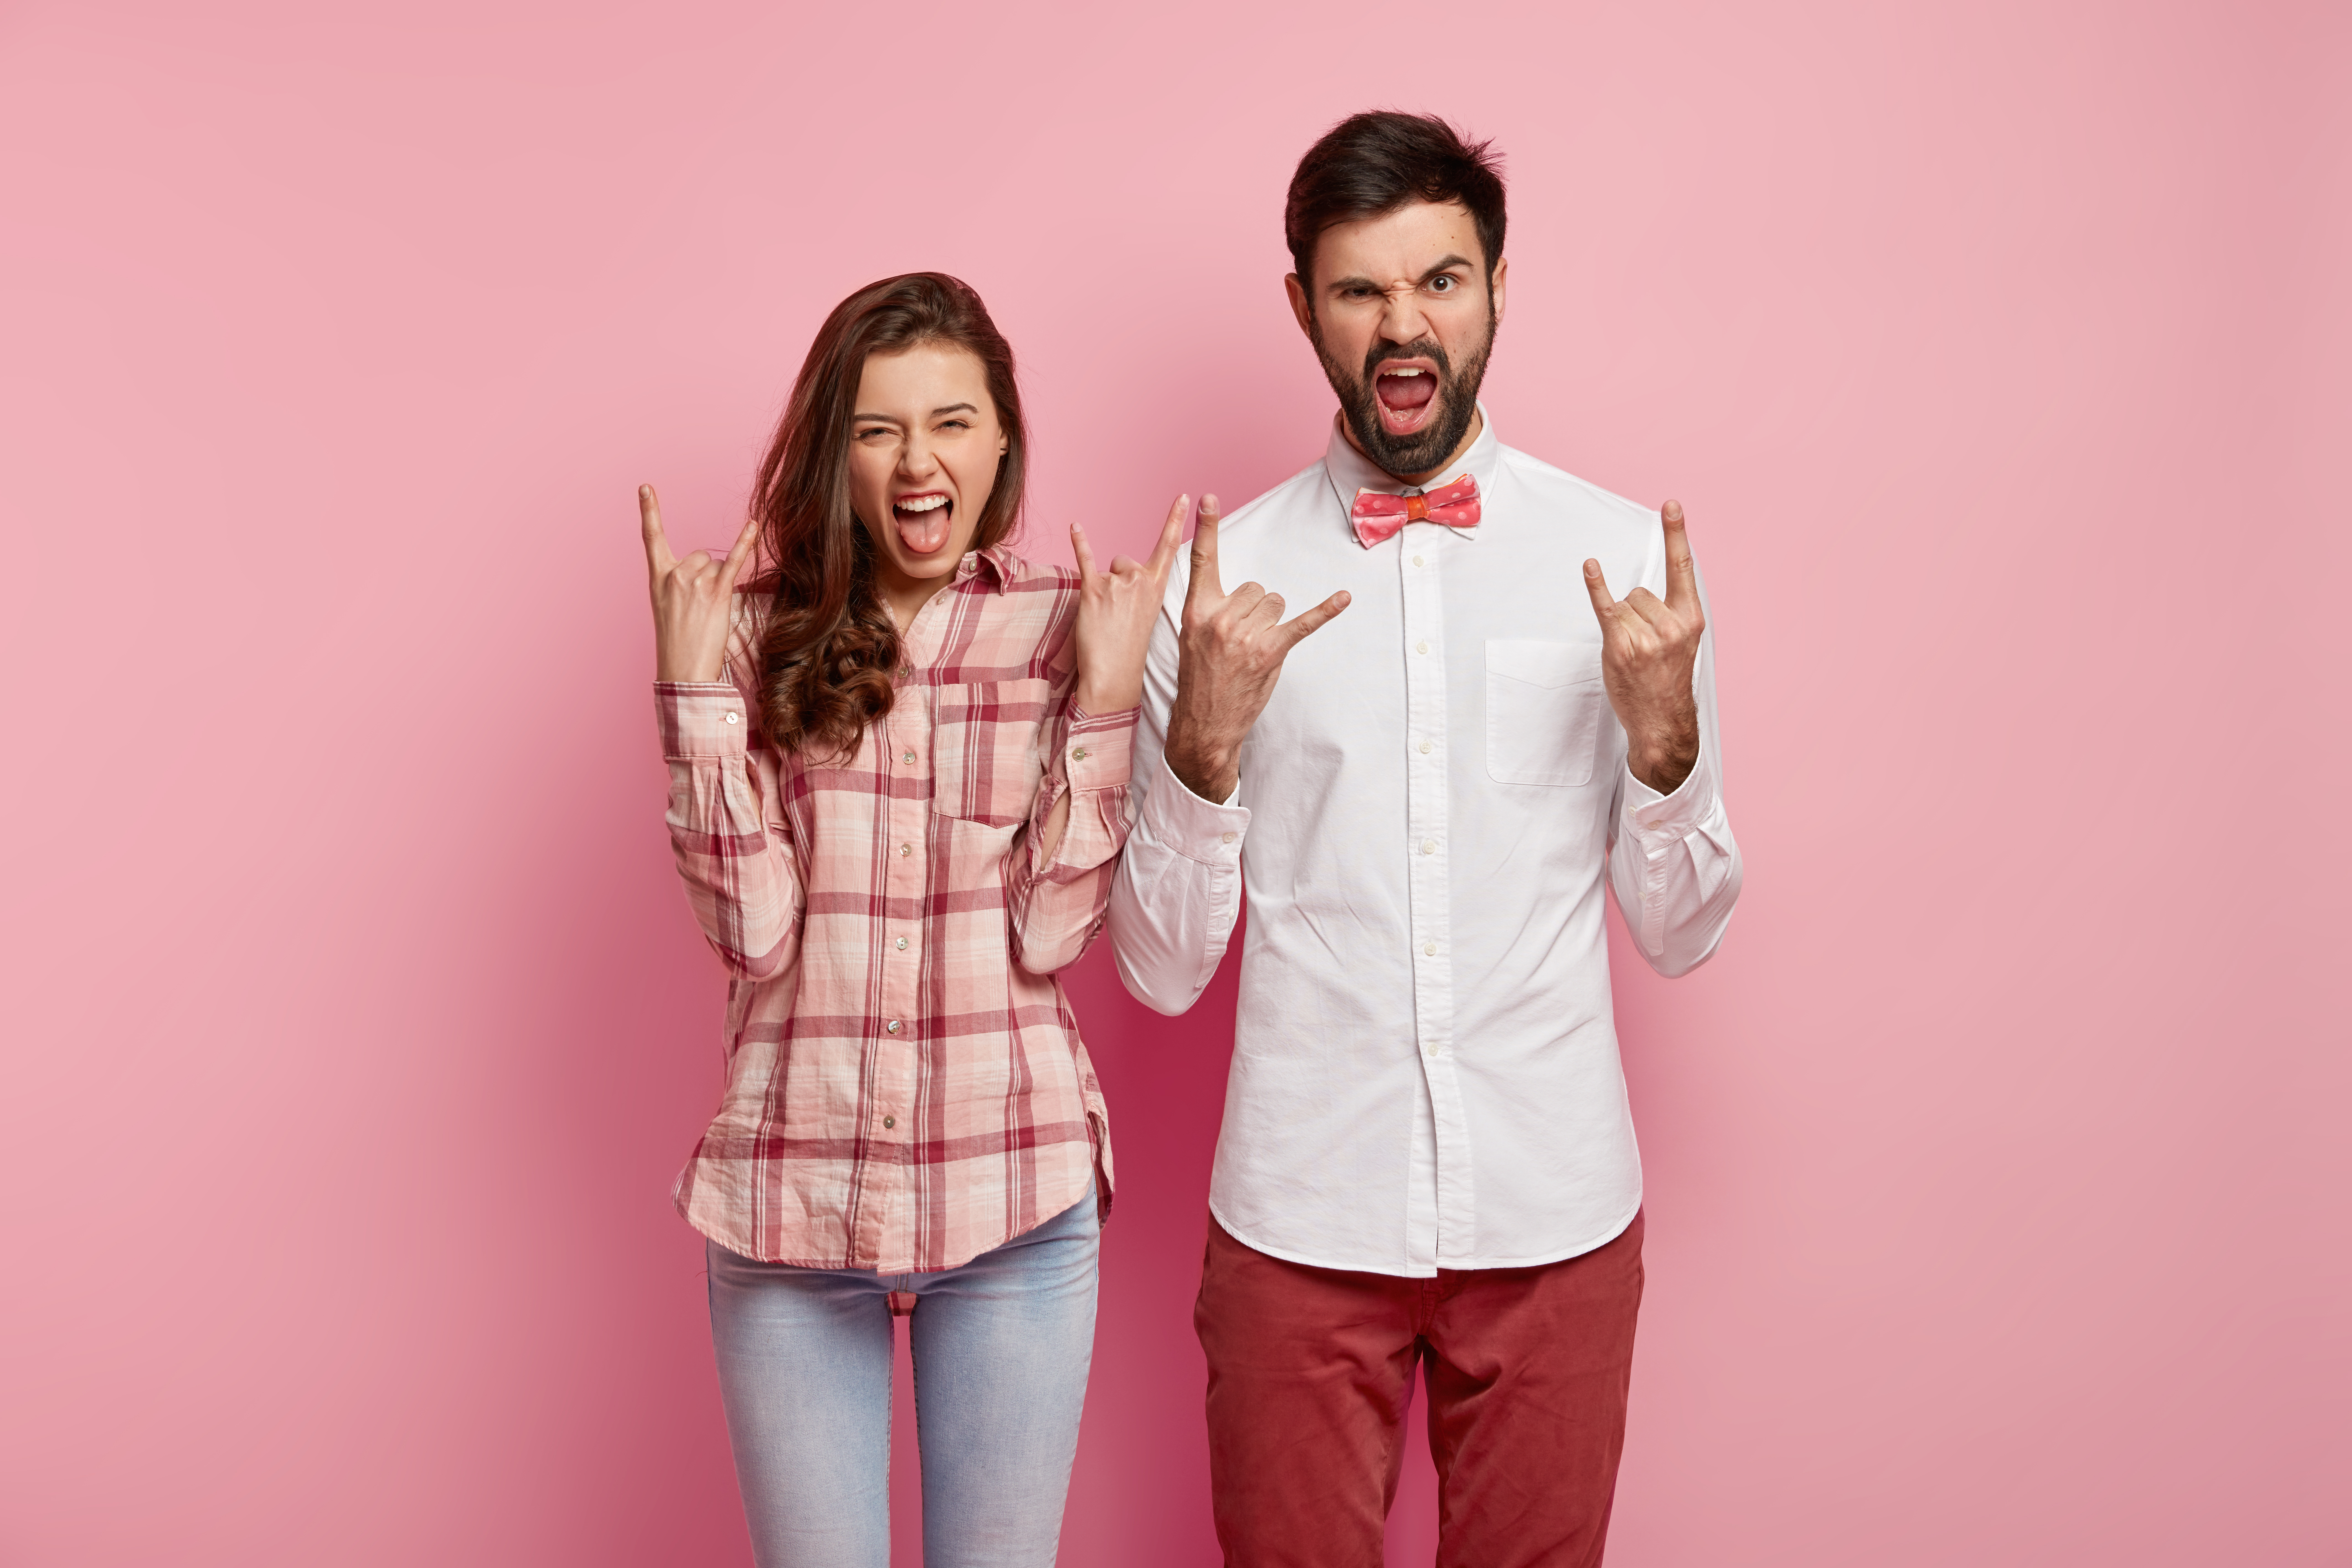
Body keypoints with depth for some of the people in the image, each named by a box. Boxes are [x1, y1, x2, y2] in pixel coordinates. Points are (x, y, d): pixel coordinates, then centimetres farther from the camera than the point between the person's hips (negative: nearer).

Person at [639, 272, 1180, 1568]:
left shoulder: (1064, 624, -1)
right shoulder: (764, 628, 0)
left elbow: (1054, 932, -8)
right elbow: (752, 928, -8)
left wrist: (1106, 693, -14)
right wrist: (697, 683, -12)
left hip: (1013, 1193, 0)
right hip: (789, 1191, 1)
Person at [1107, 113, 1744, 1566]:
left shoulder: (1627, 555, -2)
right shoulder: (1226, 573, -3)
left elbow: (1681, 934, 1)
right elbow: (1163, 969, -4)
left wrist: (1664, 736, -16)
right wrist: (1207, 743, -19)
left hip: (1556, 1213, 1)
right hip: (1301, 1216, -1)